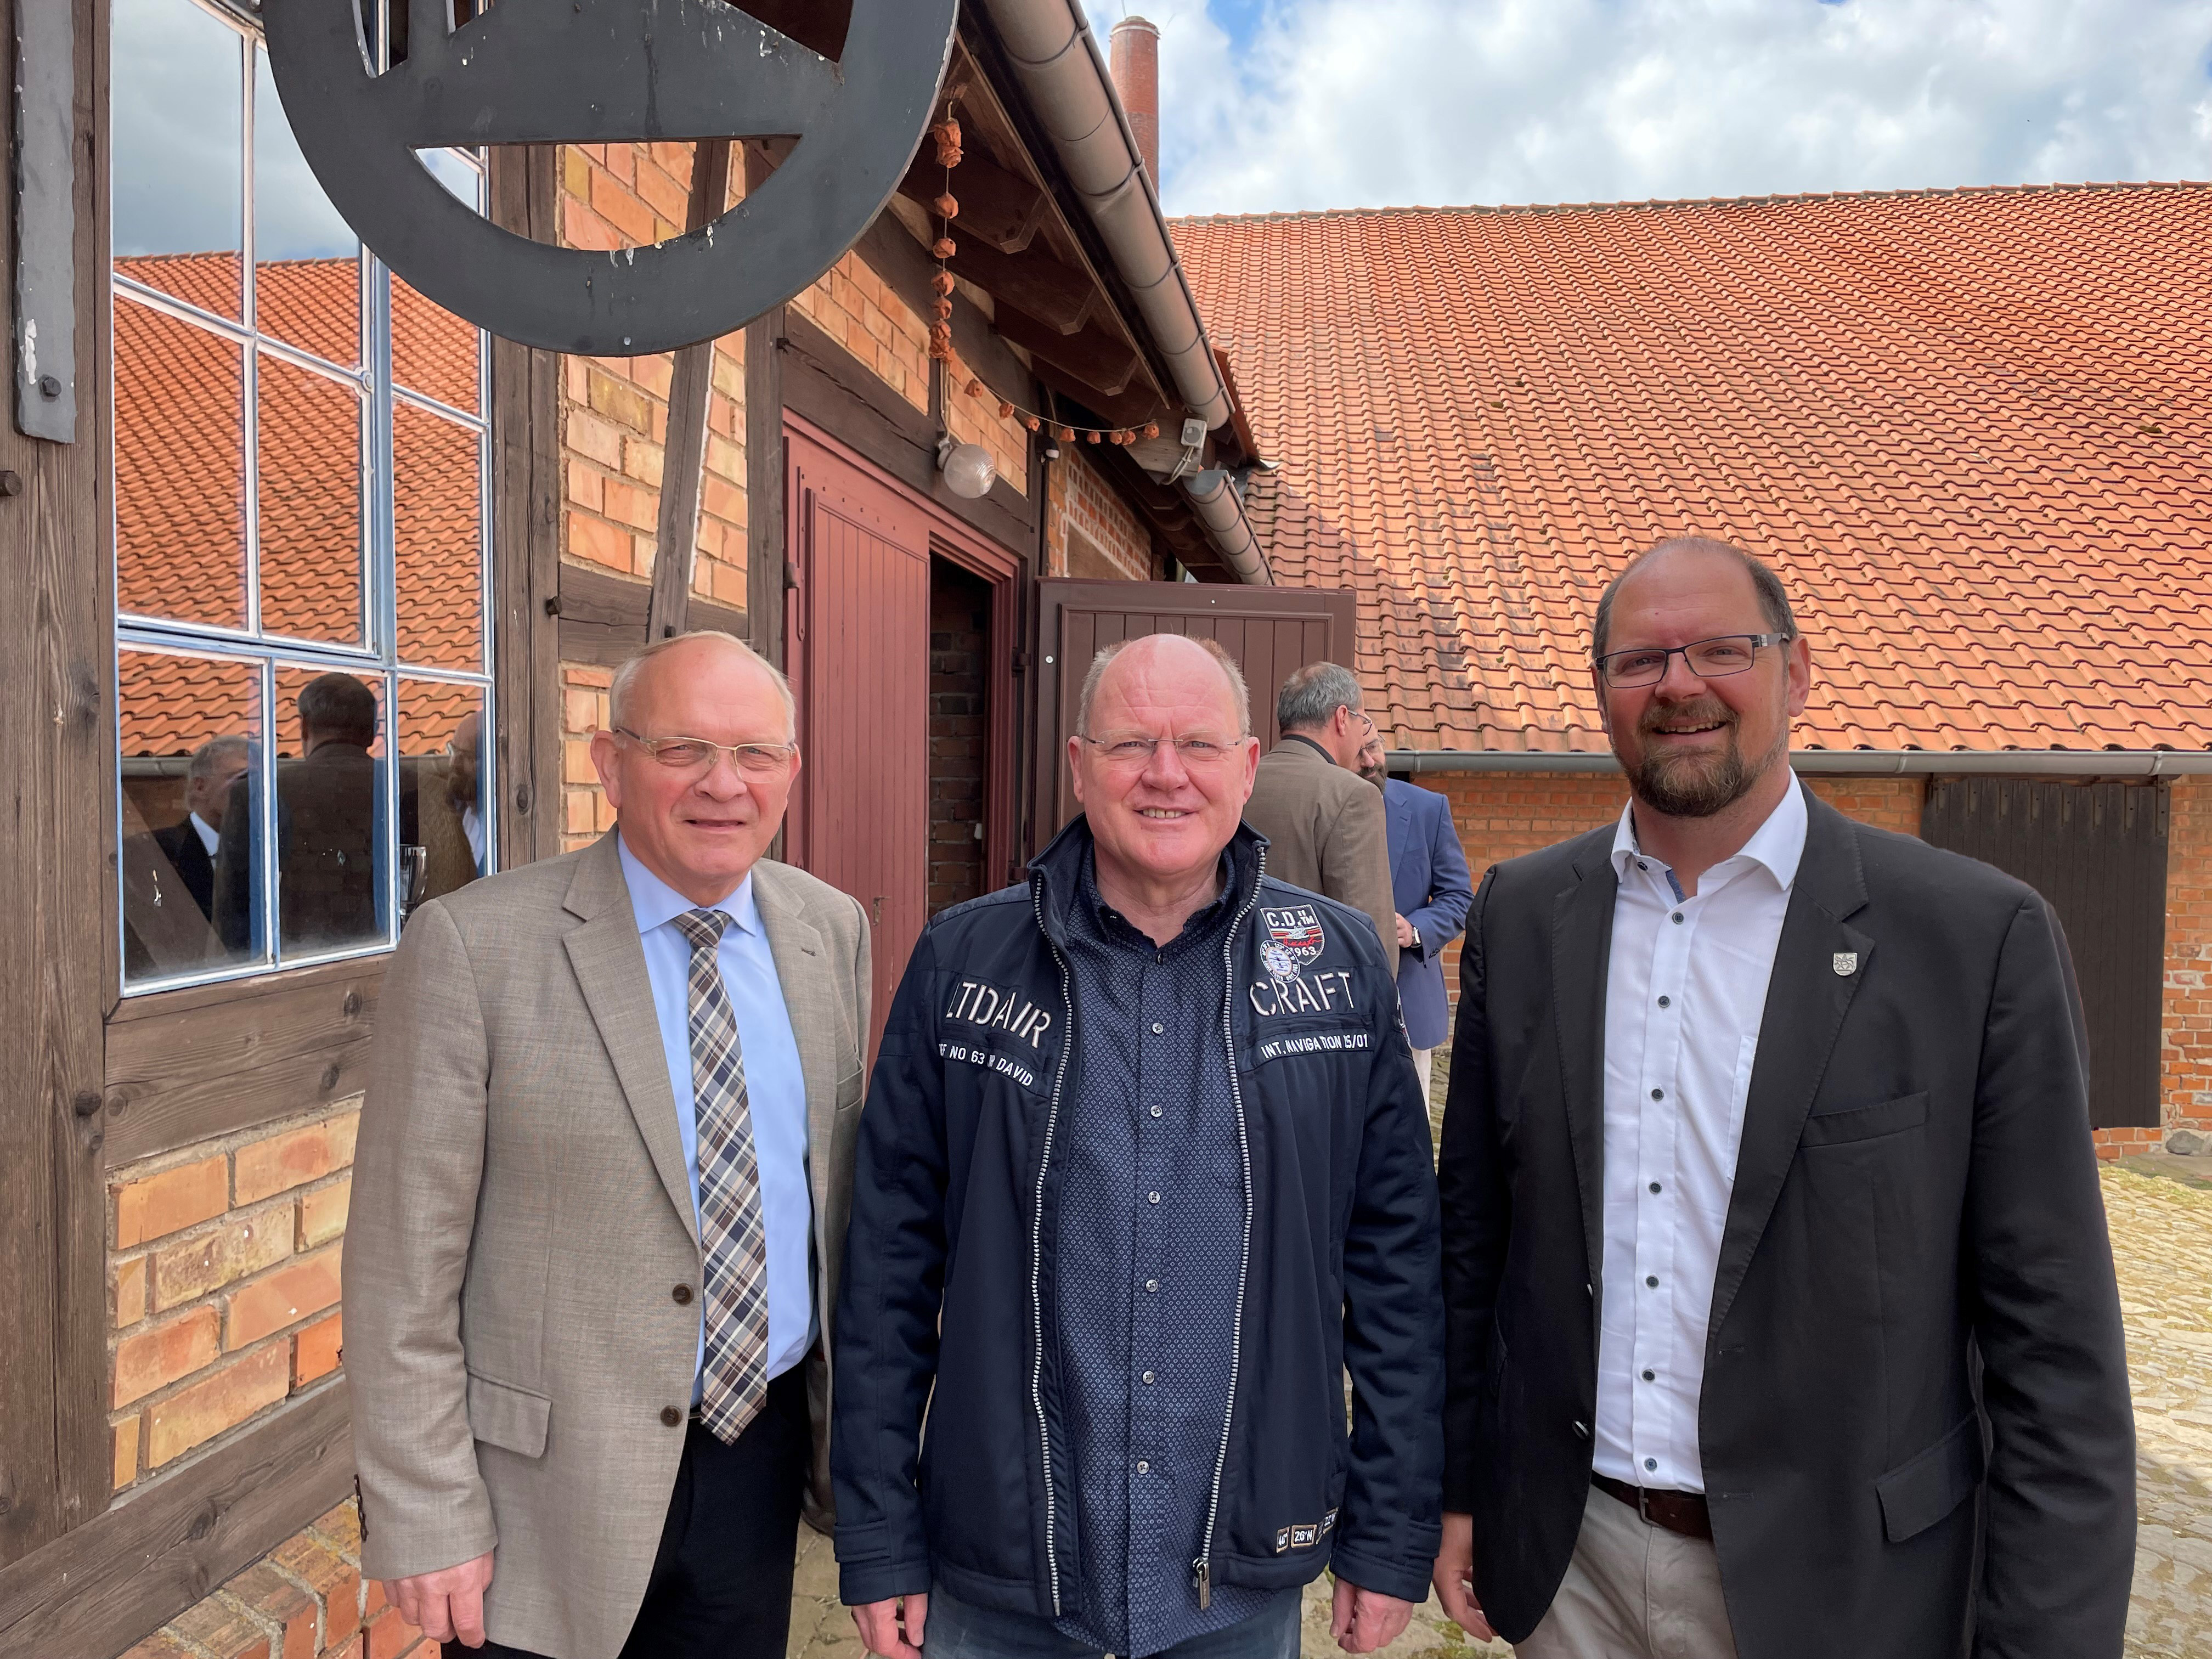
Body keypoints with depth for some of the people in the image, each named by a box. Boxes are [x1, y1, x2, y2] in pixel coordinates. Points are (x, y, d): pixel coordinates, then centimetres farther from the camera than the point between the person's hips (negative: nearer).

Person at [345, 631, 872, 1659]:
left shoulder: (833, 932, 0)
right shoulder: (474, 945, -15)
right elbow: (404, 1269, -12)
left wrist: (852, 1432, 11)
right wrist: (425, 1523, -11)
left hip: (761, 1461, 4)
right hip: (551, 1496, -3)